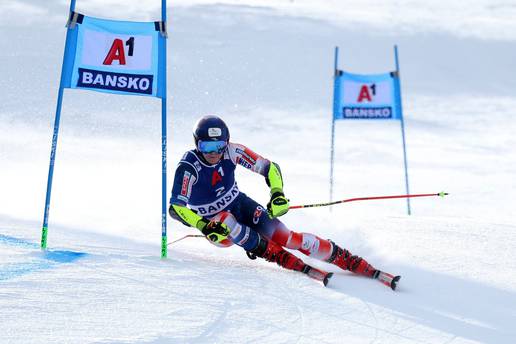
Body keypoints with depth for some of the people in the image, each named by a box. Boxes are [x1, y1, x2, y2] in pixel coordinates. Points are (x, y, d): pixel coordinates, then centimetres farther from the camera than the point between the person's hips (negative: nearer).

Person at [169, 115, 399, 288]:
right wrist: (204, 227, -44)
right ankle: (301, 267, -31)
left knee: (286, 237, -14)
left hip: (240, 205, 2)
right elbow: (176, 207, -31)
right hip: (213, 222, -2)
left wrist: (277, 194, -29)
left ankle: (363, 267, -15)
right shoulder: (188, 167, -27)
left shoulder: (232, 152, -17)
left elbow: (269, 168, -11)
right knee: (228, 221, -35)